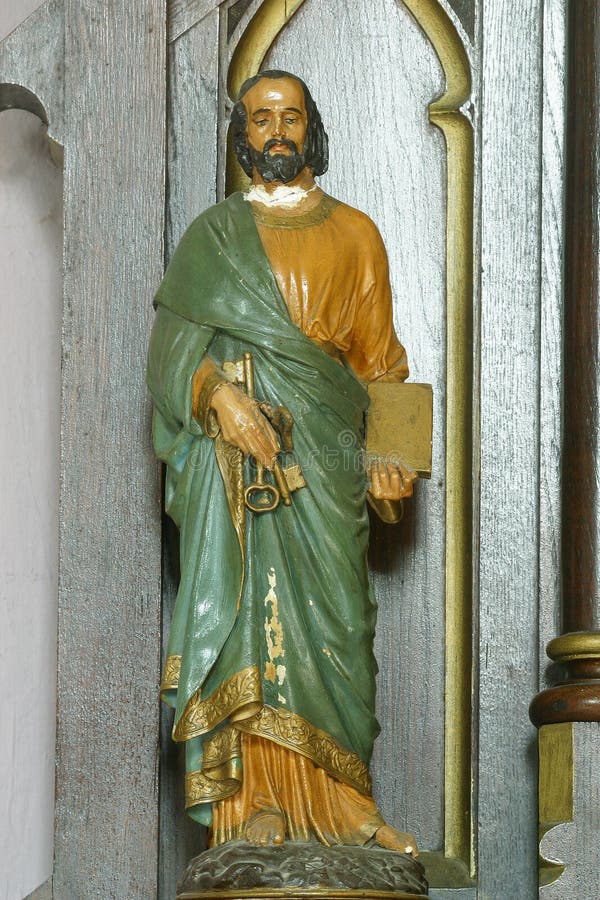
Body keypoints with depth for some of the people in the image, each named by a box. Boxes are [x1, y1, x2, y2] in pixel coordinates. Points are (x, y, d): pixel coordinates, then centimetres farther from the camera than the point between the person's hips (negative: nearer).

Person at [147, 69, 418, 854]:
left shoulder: (353, 234, 16)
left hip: (326, 448, 1)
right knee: (249, 605, -10)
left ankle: (340, 804, -2)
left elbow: (379, 356, 12)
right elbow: (175, 344, 3)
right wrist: (220, 393, -16)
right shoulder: (214, 235, 13)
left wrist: (386, 455, -1)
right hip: (236, 445, -1)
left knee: (331, 613, -5)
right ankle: (256, 803, -13)